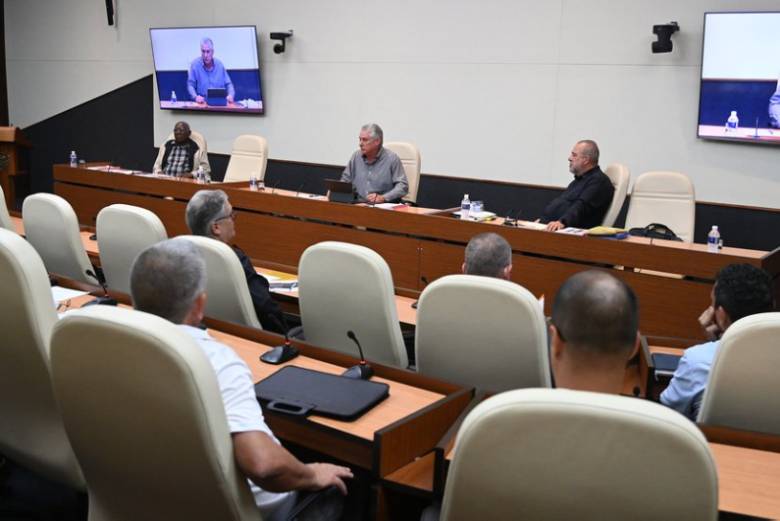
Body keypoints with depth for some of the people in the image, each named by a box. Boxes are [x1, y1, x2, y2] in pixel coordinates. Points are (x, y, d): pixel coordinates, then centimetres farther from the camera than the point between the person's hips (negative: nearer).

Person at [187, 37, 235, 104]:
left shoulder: (219, 64, 8)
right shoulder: (195, 64, 0)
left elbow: (228, 84, 13)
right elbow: (190, 85, -1)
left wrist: (231, 95, -8)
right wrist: (196, 97, -21)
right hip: (202, 102, -2)